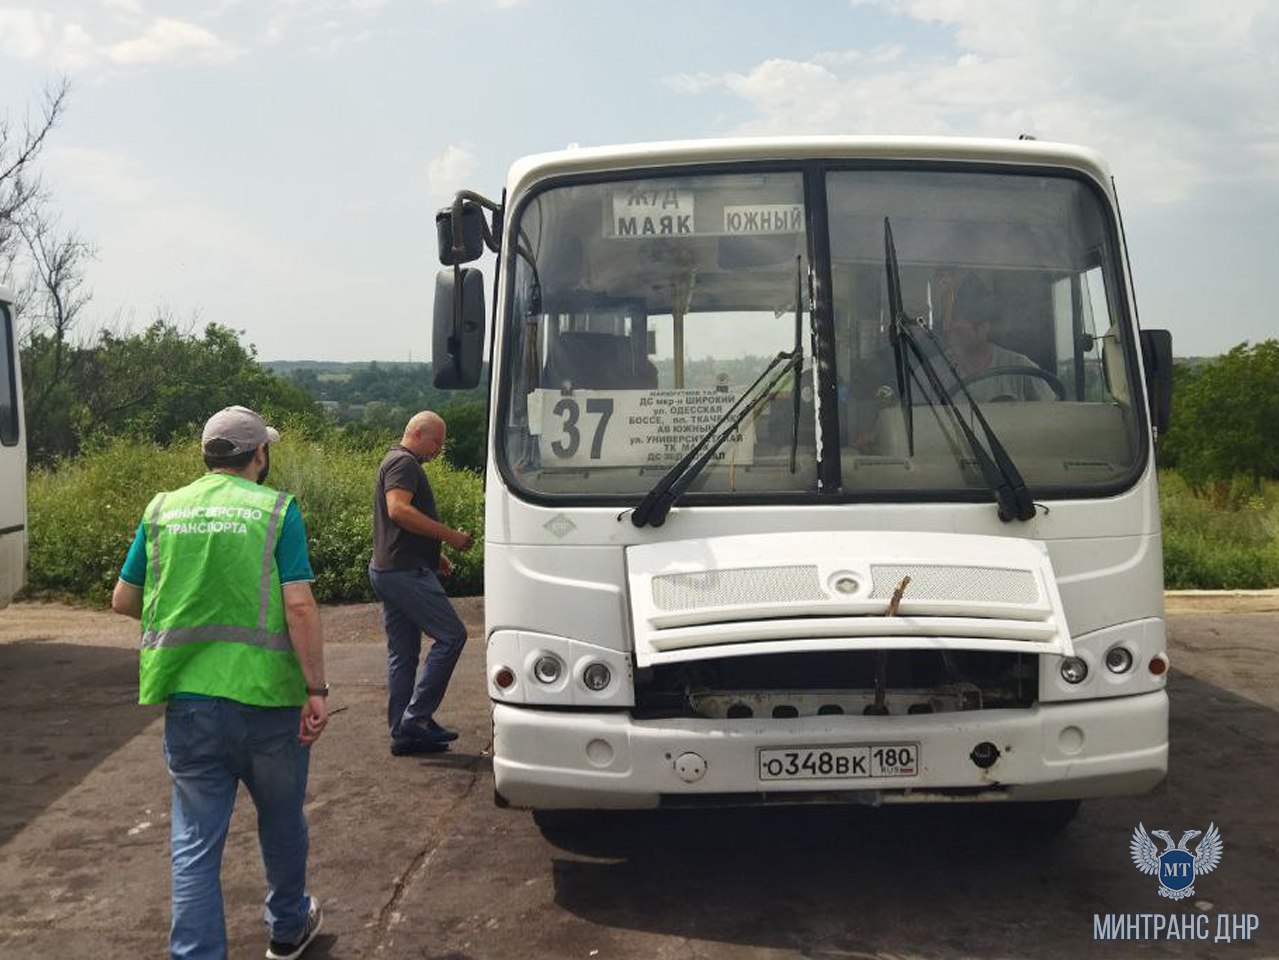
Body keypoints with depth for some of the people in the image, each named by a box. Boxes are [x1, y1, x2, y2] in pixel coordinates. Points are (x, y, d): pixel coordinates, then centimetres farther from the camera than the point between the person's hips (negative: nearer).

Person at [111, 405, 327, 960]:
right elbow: (299, 606, -14)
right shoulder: (277, 511, -5)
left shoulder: (163, 510, 6)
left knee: (196, 840, 9)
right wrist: (317, 689, -9)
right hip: (266, 696, -2)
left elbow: (122, 601, 11)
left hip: (187, 700, 2)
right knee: (281, 821, 20)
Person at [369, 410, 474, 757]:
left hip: (388, 571, 11)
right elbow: (399, 509, -24)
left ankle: (403, 732, 14)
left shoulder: (397, 462, 24)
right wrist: (449, 535, -22)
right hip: (406, 572, -11)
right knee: (451, 635, -9)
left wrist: (433, 556, 23)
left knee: (402, 654, 11)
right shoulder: (404, 462, -9)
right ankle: (416, 716, -8)